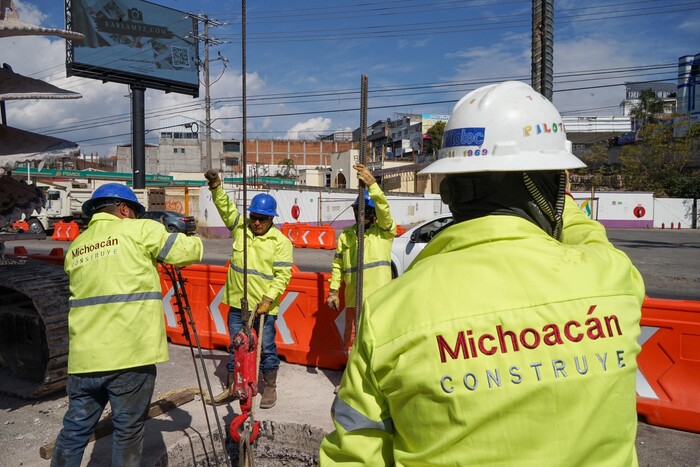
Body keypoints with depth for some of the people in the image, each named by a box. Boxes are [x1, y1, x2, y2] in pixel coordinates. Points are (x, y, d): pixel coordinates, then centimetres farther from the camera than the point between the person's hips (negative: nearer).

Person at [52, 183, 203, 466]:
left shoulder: (75, 247, 16)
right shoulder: (139, 230, -2)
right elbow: (191, 251, 1)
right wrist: (189, 238, 22)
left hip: (84, 357, 5)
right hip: (130, 356, -5)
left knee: (75, 431, 17)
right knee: (128, 432, 9)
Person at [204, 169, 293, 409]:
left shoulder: (281, 242, -8)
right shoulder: (241, 229, 5)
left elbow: (283, 275, -11)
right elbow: (226, 208, -2)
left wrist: (268, 299, -18)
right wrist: (216, 187, -19)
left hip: (264, 306, -4)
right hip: (237, 302, 4)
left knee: (267, 348, 7)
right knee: (235, 347, 15)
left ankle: (270, 388, 24)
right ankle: (231, 387, 28)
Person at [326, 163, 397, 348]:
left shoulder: (384, 231, -1)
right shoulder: (346, 234, 11)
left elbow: (384, 210, -22)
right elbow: (337, 264, 13)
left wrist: (372, 184, -35)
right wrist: (333, 290, 5)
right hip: (353, 298, 4)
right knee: (352, 340, 16)